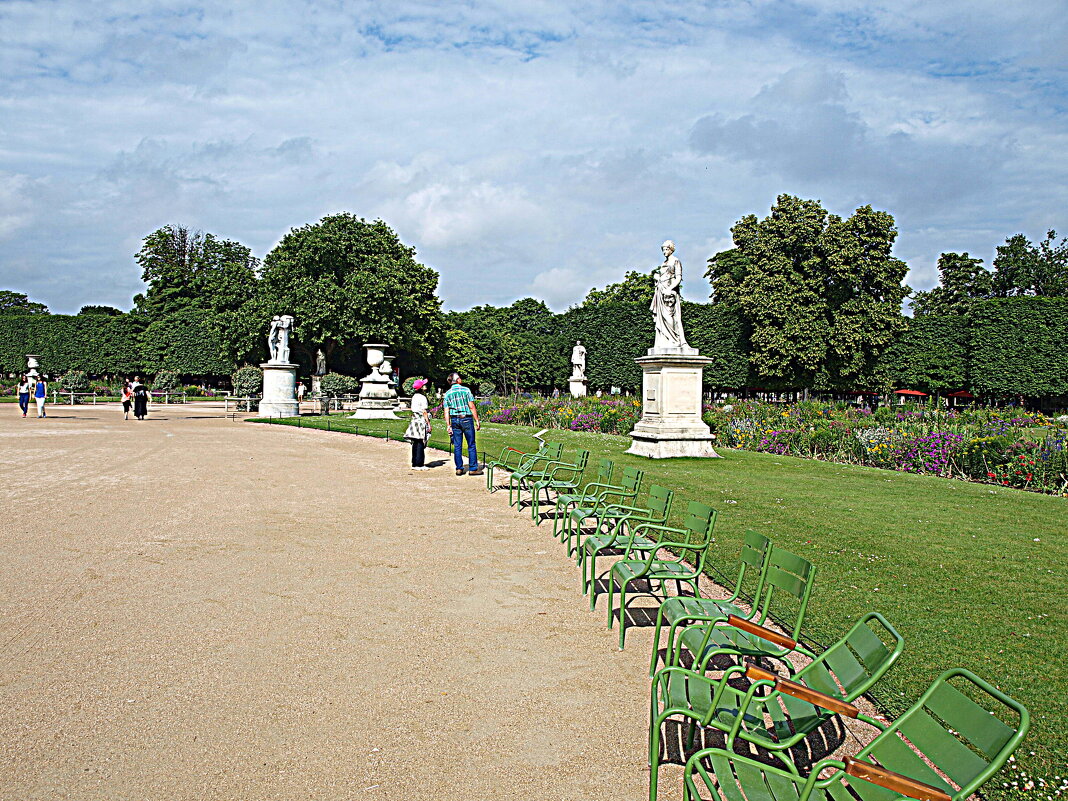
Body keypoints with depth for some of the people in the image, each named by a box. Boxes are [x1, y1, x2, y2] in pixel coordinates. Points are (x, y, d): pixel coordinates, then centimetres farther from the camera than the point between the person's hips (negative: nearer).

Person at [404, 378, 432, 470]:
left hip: (415, 421, 8)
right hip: (422, 422, -8)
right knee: (421, 444, -5)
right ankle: (419, 464, -4)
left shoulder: (414, 397, 12)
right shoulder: (422, 397, -13)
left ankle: (414, 463, 14)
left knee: (415, 443, 10)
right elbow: (424, 412, -15)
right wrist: (429, 424, -12)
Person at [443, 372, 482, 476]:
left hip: (455, 420, 4)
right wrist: (477, 421, -3)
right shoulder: (465, 390, -4)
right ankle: (473, 468, 2)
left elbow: (446, 411, 4)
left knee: (457, 446, 8)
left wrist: (448, 425, 7)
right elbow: (471, 407, -8)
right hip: (466, 419, -4)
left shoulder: (447, 394, 7)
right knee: (471, 445, 2)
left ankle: (459, 469, 9)